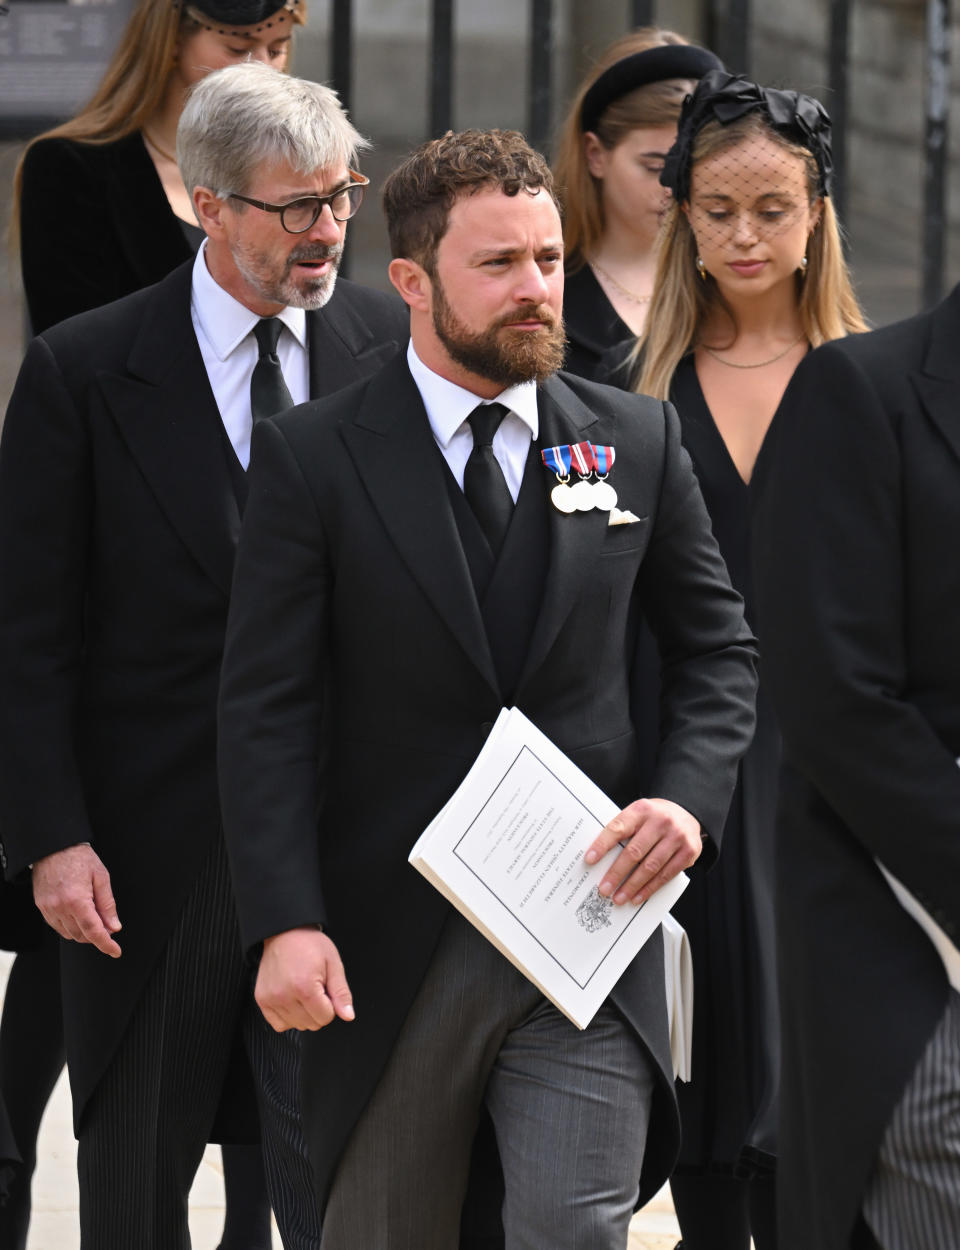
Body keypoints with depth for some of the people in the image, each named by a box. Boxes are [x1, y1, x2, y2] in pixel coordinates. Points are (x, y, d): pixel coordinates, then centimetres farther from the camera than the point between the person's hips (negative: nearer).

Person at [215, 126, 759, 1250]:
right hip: (388, 939, -1)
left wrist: (688, 797, -5)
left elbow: (719, 648, 15)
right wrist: (285, 923, -14)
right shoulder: (314, 459, -2)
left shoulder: (637, 441, 7)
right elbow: (265, 709, -5)